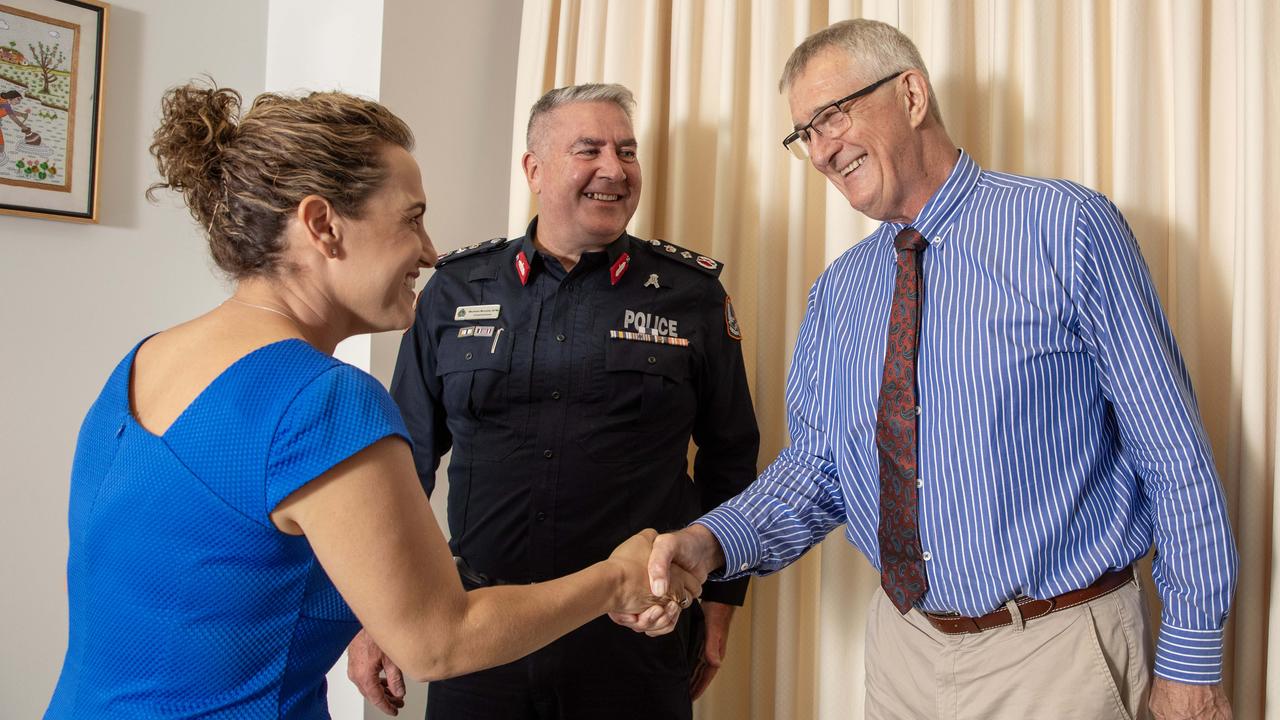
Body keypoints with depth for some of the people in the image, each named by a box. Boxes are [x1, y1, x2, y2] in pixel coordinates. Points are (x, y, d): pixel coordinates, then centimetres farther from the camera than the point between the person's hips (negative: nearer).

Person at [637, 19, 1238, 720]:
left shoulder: (1067, 227, -11)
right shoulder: (835, 293, 3)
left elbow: (1174, 453, -10)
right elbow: (816, 464, 3)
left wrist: (1190, 663, -7)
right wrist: (712, 543, -15)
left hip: (1059, 658, -4)